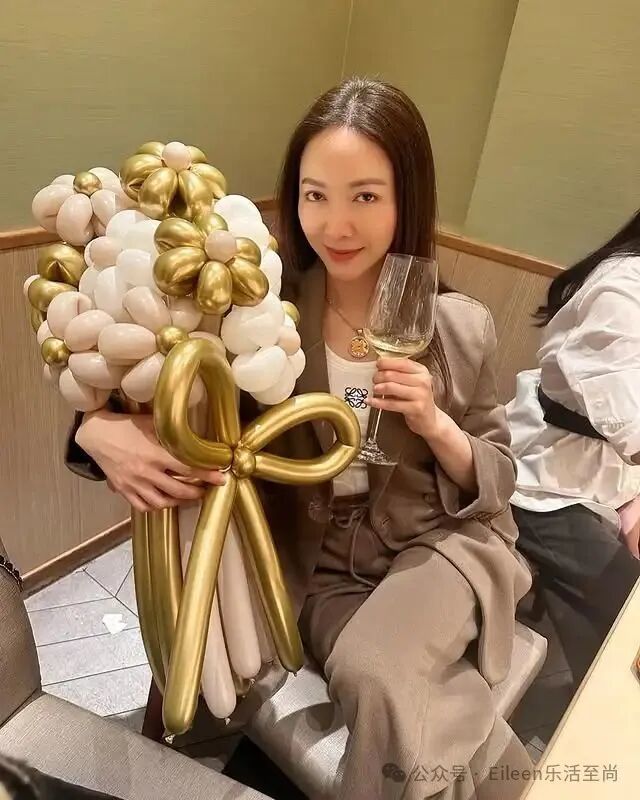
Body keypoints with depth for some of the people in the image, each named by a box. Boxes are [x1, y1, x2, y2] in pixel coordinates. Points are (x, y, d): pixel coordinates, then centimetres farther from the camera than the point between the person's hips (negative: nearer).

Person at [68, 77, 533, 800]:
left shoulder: (460, 328, -8)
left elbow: (498, 485, 1)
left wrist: (435, 425, -19)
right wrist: (100, 429, -26)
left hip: (440, 542, -1)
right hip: (323, 566, 1)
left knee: (374, 672, -26)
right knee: (367, 682, -24)